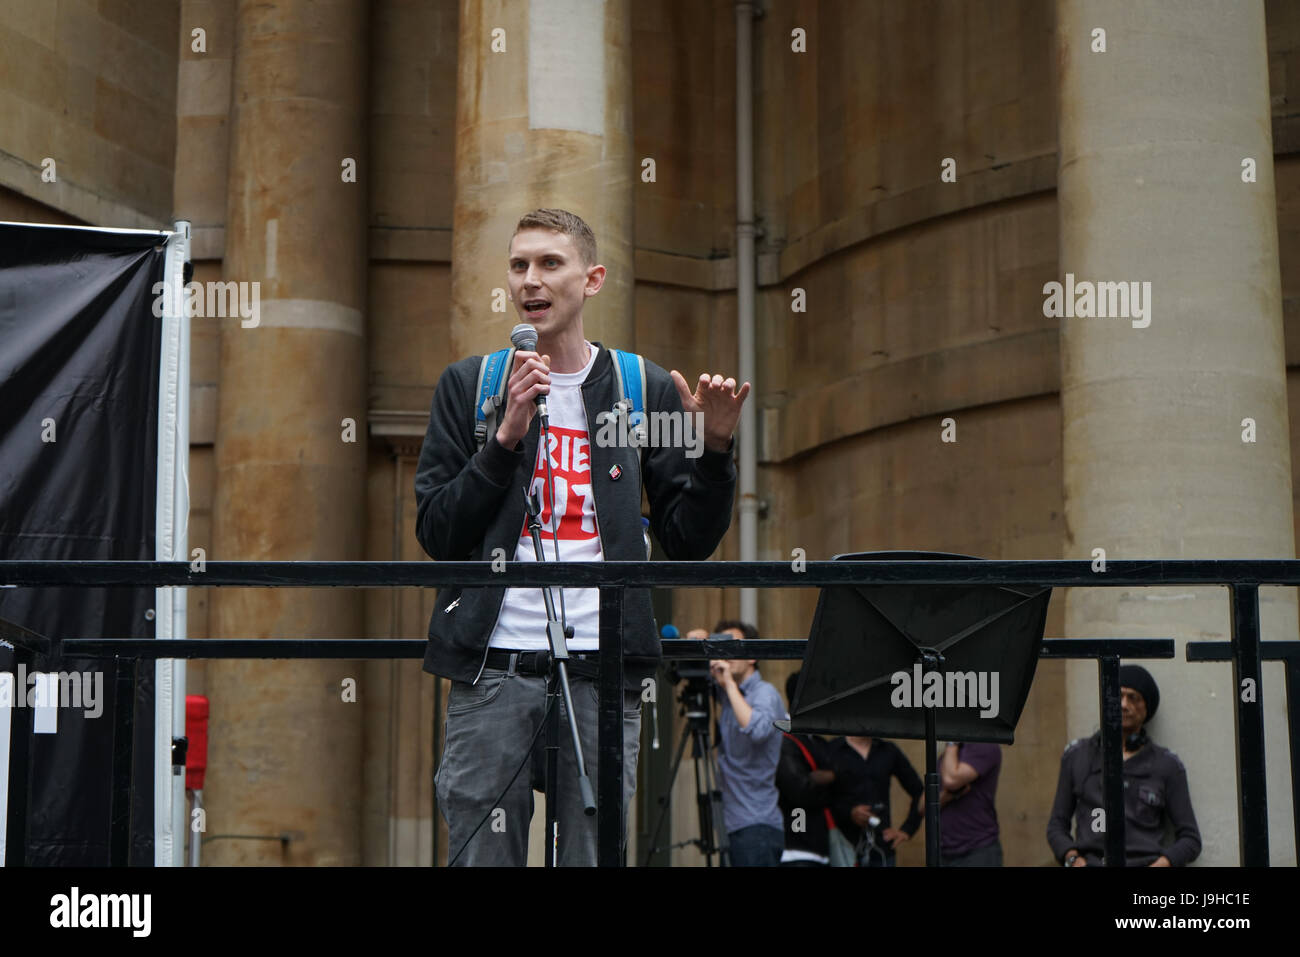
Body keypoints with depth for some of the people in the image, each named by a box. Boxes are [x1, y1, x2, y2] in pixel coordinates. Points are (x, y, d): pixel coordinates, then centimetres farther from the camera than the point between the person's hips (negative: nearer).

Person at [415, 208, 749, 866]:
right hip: (492, 666, 0)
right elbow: (436, 533, 0)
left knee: (595, 854, 4)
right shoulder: (468, 386, 9)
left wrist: (713, 449, -8)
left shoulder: (647, 391, 9)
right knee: (481, 855, 1)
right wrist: (507, 437, -9)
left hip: (602, 670, 1)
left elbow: (689, 544, 7)